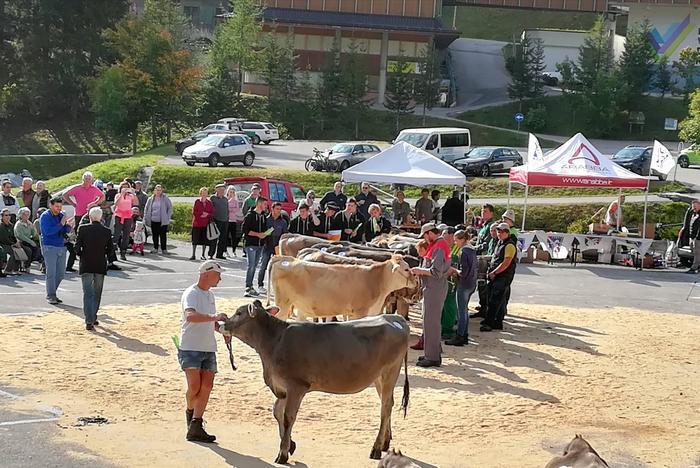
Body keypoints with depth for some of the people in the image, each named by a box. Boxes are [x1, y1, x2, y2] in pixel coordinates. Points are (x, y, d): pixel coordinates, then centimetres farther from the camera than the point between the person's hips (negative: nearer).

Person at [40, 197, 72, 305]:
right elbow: (47, 231, -19)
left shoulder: (62, 215, 10)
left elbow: (66, 231, 11)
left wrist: (68, 225, -10)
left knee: (61, 273, 9)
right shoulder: (45, 216, -7)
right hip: (49, 247, -6)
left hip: (61, 247, 6)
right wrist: (61, 224, -22)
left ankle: (52, 292, 23)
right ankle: (50, 296, 0)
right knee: (51, 273, -6)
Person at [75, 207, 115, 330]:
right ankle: (93, 317, 27)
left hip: (86, 266, -2)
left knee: (88, 294, -1)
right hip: (101, 266, 2)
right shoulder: (107, 231, -3)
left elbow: (77, 247, -9)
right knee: (97, 293, 17)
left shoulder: (82, 229, -8)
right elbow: (111, 250, 1)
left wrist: (82, 255, 10)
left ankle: (89, 321, -11)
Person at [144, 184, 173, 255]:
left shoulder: (165, 198, -2)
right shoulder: (151, 199, 7)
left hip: (163, 221, -3)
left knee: (163, 235, -1)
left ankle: (164, 249, 7)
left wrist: (168, 217, -5)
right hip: (153, 220, 3)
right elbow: (146, 209, 15)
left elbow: (170, 208, 2)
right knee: (155, 235, 7)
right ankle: (155, 248, 16)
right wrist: (146, 218, 7)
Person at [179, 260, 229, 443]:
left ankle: (195, 427, 1)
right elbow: (190, 316, -30)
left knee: (207, 386, -1)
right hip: (190, 348, -8)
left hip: (208, 348, 8)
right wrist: (213, 317, -42)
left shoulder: (210, 295, 16)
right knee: (194, 386, -11)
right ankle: (190, 412, 20)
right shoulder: (191, 294, -11)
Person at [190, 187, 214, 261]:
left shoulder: (209, 203, 8)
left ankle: (203, 255, 11)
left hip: (206, 224, 2)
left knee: (205, 240, 2)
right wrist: (201, 214, -11)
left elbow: (212, 213, 7)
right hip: (197, 224, -2)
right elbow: (194, 212, -2)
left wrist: (207, 214, -11)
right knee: (195, 240, -1)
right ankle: (193, 254, 4)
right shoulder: (197, 201, 2)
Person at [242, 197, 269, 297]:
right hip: (251, 244, -7)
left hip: (260, 245, 7)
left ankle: (250, 286, 16)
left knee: (255, 266, 10)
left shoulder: (263, 216, 14)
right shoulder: (250, 215, -7)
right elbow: (245, 230, -12)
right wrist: (258, 234, -16)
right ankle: (248, 287, -13)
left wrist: (264, 234, 3)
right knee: (251, 266, -13)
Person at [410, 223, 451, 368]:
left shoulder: (438, 248, -17)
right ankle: (433, 354, 25)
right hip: (436, 288, 11)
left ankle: (432, 357, -3)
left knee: (431, 322, -6)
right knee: (433, 321, 17)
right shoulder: (441, 244, 15)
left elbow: (436, 272, -24)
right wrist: (421, 270, 11)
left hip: (434, 289, -11)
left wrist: (420, 271, -12)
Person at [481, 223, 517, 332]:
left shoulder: (510, 245, -14)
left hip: (503, 277, -9)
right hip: (495, 277, 9)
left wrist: (494, 273, -15)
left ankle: (489, 323, -11)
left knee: (494, 301, -11)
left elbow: (506, 263, -20)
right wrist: (491, 271, 14)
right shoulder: (499, 243, 16)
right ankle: (498, 323, 19)